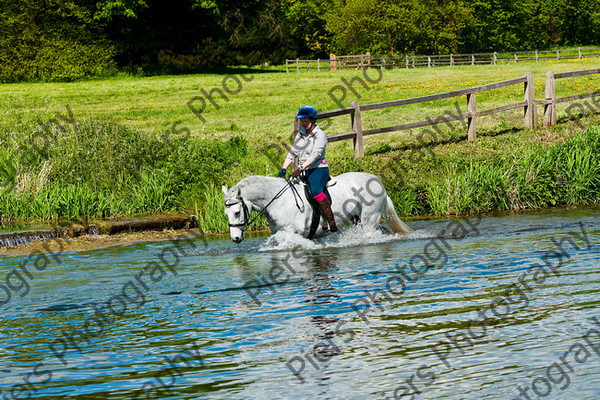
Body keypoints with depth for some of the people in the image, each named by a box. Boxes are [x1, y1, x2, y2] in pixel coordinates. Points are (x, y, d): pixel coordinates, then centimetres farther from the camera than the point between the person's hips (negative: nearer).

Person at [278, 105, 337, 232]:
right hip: (304, 172, 8)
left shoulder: (320, 135, -8)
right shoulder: (300, 135, 14)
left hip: (319, 169, -8)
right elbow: (292, 153, 16)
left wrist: (301, 168, -30)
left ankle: (332, 222, -33)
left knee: (315, 191, -33)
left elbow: (315, 154, -20)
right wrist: (283, 169, 3)